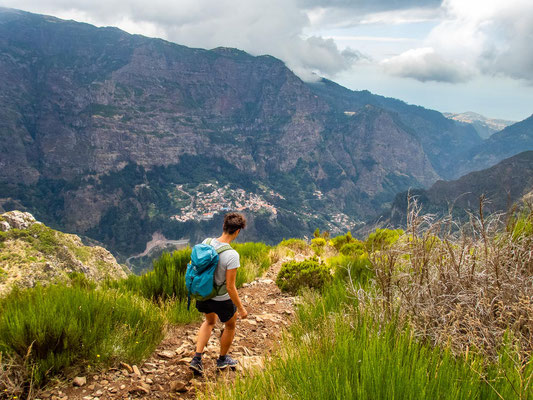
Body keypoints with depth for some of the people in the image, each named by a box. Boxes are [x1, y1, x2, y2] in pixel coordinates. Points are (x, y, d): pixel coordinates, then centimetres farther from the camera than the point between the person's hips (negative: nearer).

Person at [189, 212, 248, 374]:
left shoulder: (206, 242, -12)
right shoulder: (232, 255, -30)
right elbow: (230, 287, -25)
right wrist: (241, 308, -11)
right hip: (221, 300, -5)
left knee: (210, 321, 33)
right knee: (230, 325, 25)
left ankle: (196, 359, 27)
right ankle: (222, 360, 45)